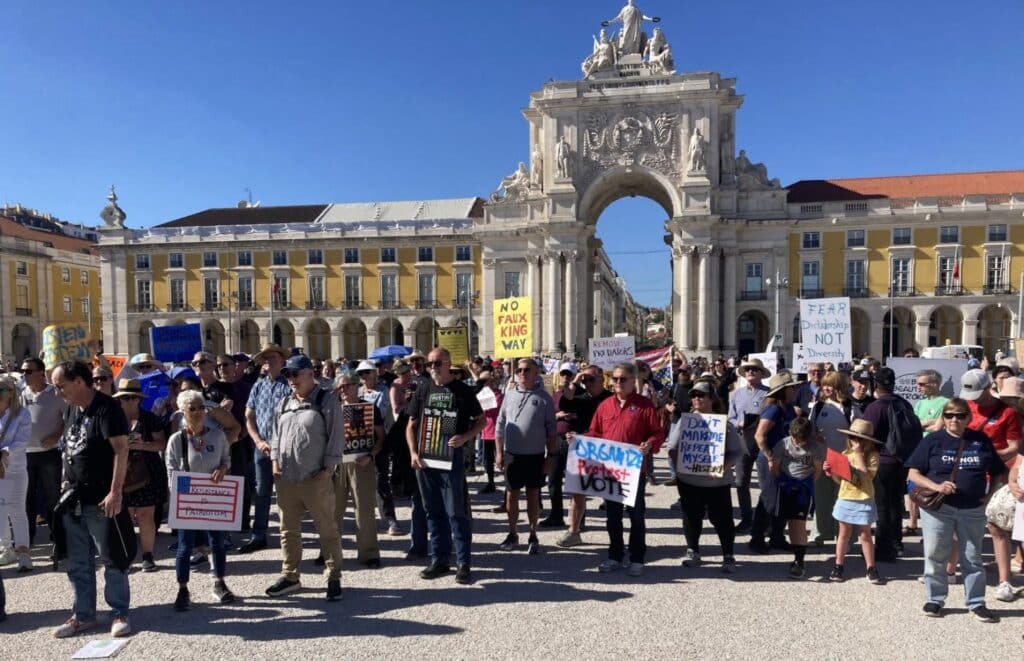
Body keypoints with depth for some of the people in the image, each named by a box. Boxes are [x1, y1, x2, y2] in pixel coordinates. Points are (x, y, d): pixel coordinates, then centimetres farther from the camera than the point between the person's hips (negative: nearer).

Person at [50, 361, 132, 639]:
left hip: (101, 500, -8)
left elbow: (121, 451, -20)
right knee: (78, 563, 15)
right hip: (73, 499, 8)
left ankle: (120, 614, 14)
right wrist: (66, 485, 14)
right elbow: (68, 449, 20)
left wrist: (115, 492, -24)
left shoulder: (106, 408, -14)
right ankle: (83, 615, 28)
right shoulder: (72, 409, 10)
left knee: (112, 560, 3)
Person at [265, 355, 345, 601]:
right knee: (288, 529, 16)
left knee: (327, 529, 3)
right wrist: (275, 462, 7)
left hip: (316, 478, -6)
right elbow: (276, 434, 19)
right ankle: (290, 576, 30)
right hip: (286, 479, 6)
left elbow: (336, 437, -8)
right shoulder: (283, 403, 13)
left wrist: (327, 468, -12)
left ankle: (334, 578, 15)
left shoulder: (327, 401, -6)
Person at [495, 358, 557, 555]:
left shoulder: (544, 398, -3)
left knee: (533, 496, 9)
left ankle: (533, 536, 21)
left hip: (535, 455, -2)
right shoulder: (510, 394, 3)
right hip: (512, 454, 2)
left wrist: (550, 455, -5)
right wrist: (499, 452, 2)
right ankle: (512, 533, 26)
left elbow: (551, 430, -1)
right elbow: (500, 425, 6)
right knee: (511, 495, 10)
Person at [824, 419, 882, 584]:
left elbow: (867, 476, -22)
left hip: (863, 502, -3)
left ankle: (871, 568, 17)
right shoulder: (845, 454, 4)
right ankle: (838, 566, 18)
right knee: (844, 534, 12)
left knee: (865, 535, 5)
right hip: (845, 500, 3)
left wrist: (859, 455, -20)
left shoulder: (872, 455, -8)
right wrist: (831, 472, -11)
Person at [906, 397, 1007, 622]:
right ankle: (934, 599, 20)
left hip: (973, 510, 2)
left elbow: (997, 473, 12)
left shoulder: (981, 441, 4)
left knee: (972, 558, 12)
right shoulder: (933, 440, -3)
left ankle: (976, 603, 25)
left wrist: (989, 495, -2)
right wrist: (935, 486, -19)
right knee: (935, 556, 6)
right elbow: (914, 473, -4)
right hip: (938, 507, -1)